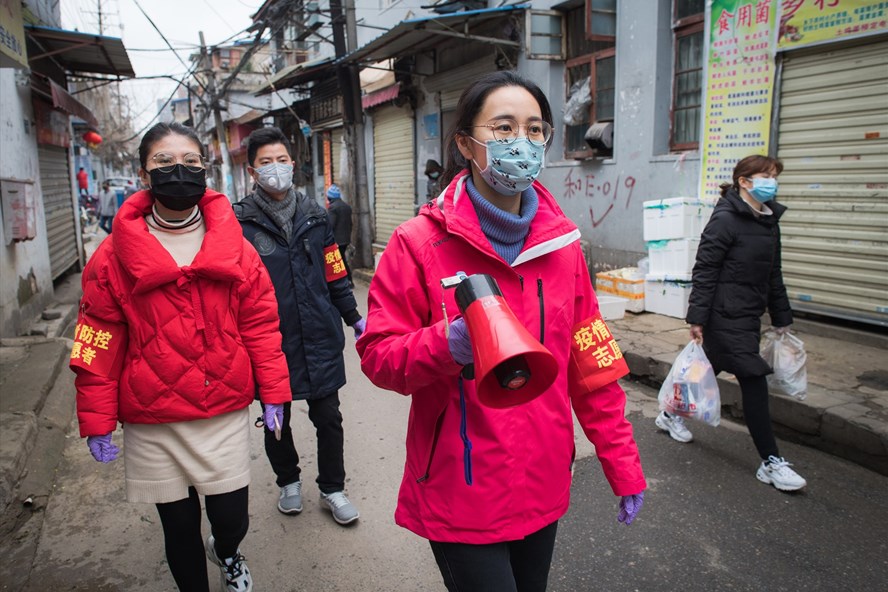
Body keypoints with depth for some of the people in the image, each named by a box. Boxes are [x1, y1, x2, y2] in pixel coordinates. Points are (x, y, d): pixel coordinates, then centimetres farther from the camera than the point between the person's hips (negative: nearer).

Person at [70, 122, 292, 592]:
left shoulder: (235, 248, -2)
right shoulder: (114, 256, -4)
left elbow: (260, 323, 0)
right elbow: (99, 342, -1)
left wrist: (273, 391, 0)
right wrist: (97, 421, 1)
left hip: (226, 413, 1)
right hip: (152, 422, 0)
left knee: (231, 517, 8)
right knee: (179, 526, 12)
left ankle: (226, 553, 46)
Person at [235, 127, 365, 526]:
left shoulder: (313, 215, 6)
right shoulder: (240, 222, -5)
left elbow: (334, 272, 11)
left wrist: (354, 317, 13)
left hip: (320, 337, 2)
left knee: (328, 418, 10)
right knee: (275, 421, 16)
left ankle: (332, 489, 30)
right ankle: (289, 481, 41)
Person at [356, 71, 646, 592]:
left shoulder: (561, 241, 1)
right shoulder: (420, 243, -12)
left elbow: (592, 364, 3)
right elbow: (378, 355, -11)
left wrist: (623, 465, 5)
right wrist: (447, 344, -30)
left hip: (543, 485, 5)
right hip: (460, 493, -4)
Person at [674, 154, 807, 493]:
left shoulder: (769, 221, 13)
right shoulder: (725, 219, -13)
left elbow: (773, 275, 20)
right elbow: (704, 271, -16)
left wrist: (781, 318, 21)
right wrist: (697, 318, -19)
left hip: (749, 316, 9)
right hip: (725, 317, -9)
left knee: (710, 369, 17)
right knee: (754, 381, -6)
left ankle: (670, 415, 37)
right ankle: (770, 462, 4)